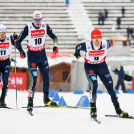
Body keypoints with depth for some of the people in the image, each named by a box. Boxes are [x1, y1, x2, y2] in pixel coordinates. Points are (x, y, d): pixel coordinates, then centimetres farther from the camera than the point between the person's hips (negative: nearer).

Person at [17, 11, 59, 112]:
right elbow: (19, 40, -10)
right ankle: (30, 102, -7)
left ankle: (46, 99, 25)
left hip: (42, 54, 4)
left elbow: (54, 37, 7)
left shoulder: (45, 26, -4)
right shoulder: (28, 28, -13)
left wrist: (55, 45, -11)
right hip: (32, 55, -4)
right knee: (34, 79, -13)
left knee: (46, 77, 8)